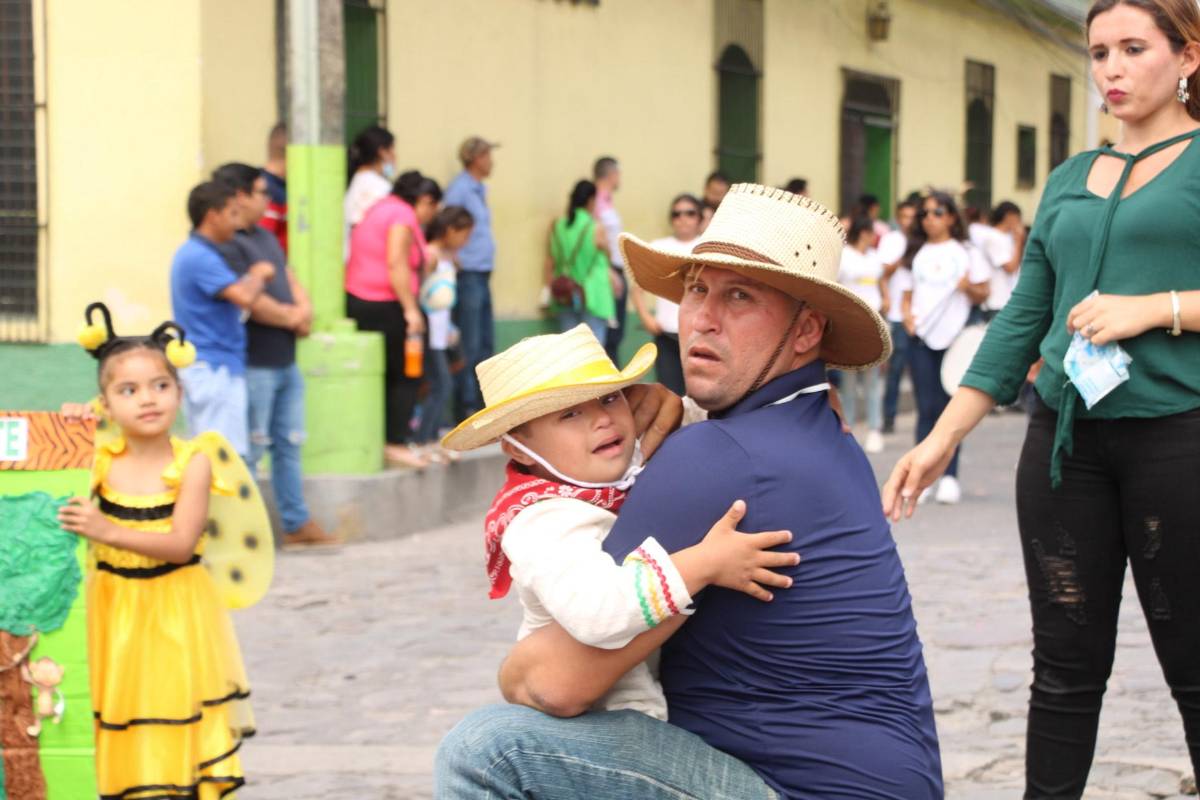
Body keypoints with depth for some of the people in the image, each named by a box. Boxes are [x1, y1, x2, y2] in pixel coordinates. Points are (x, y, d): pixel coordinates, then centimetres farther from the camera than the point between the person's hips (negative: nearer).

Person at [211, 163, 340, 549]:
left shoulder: (265, 237, 15)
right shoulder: (227, 246, -18)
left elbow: (290, 279, 16)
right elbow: (252, 303, -22)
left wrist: (303, 310, -6)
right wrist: (293, 318, -6)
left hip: (285, 362, 10)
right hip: (253, 366, -10)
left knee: (288, 444, 16)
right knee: (249, 450, -1)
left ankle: (297, 524, 26)